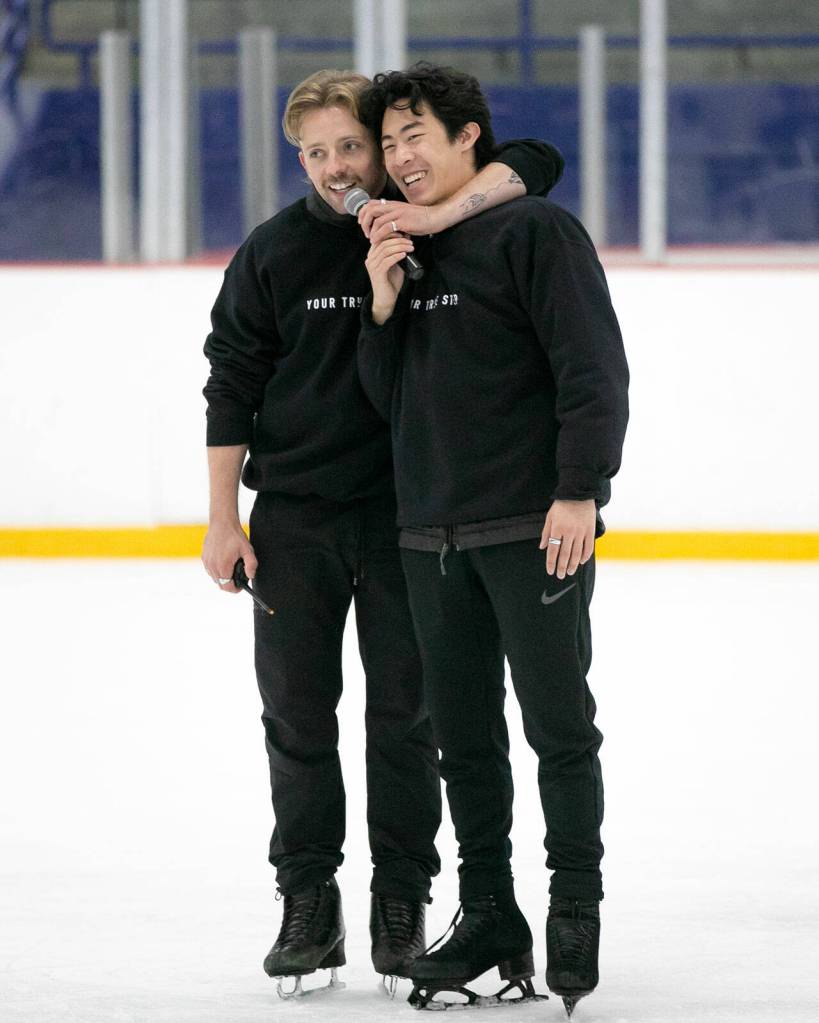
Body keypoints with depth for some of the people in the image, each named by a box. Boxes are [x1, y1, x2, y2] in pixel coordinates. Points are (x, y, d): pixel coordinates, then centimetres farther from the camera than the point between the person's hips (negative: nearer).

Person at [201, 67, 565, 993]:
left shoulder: (431, 228, -2)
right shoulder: (272, 254, -2)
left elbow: (534, 162, -12)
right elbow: (232, 386, 3)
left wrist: (439, 215, -27)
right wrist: (223, 520, -1)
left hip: (405, 508, 0)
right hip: (293, 514, 1)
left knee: (406, 709, 3)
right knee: (296, 710, 3)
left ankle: (402, 900, 12)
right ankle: (308, 901, 13)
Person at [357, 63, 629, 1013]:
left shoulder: (534, 230, -5)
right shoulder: (406, 251, 16)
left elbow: (593, 367, -11)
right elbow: (389, 397, 16)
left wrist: (579, 493, -18)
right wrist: (383, 305, 0)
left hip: (533, 530, -7)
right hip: (432, 536, 7)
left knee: (559, 727, -1)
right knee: (463, 736, 9)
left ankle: (576, 917, 7)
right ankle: (488, 918, 16)